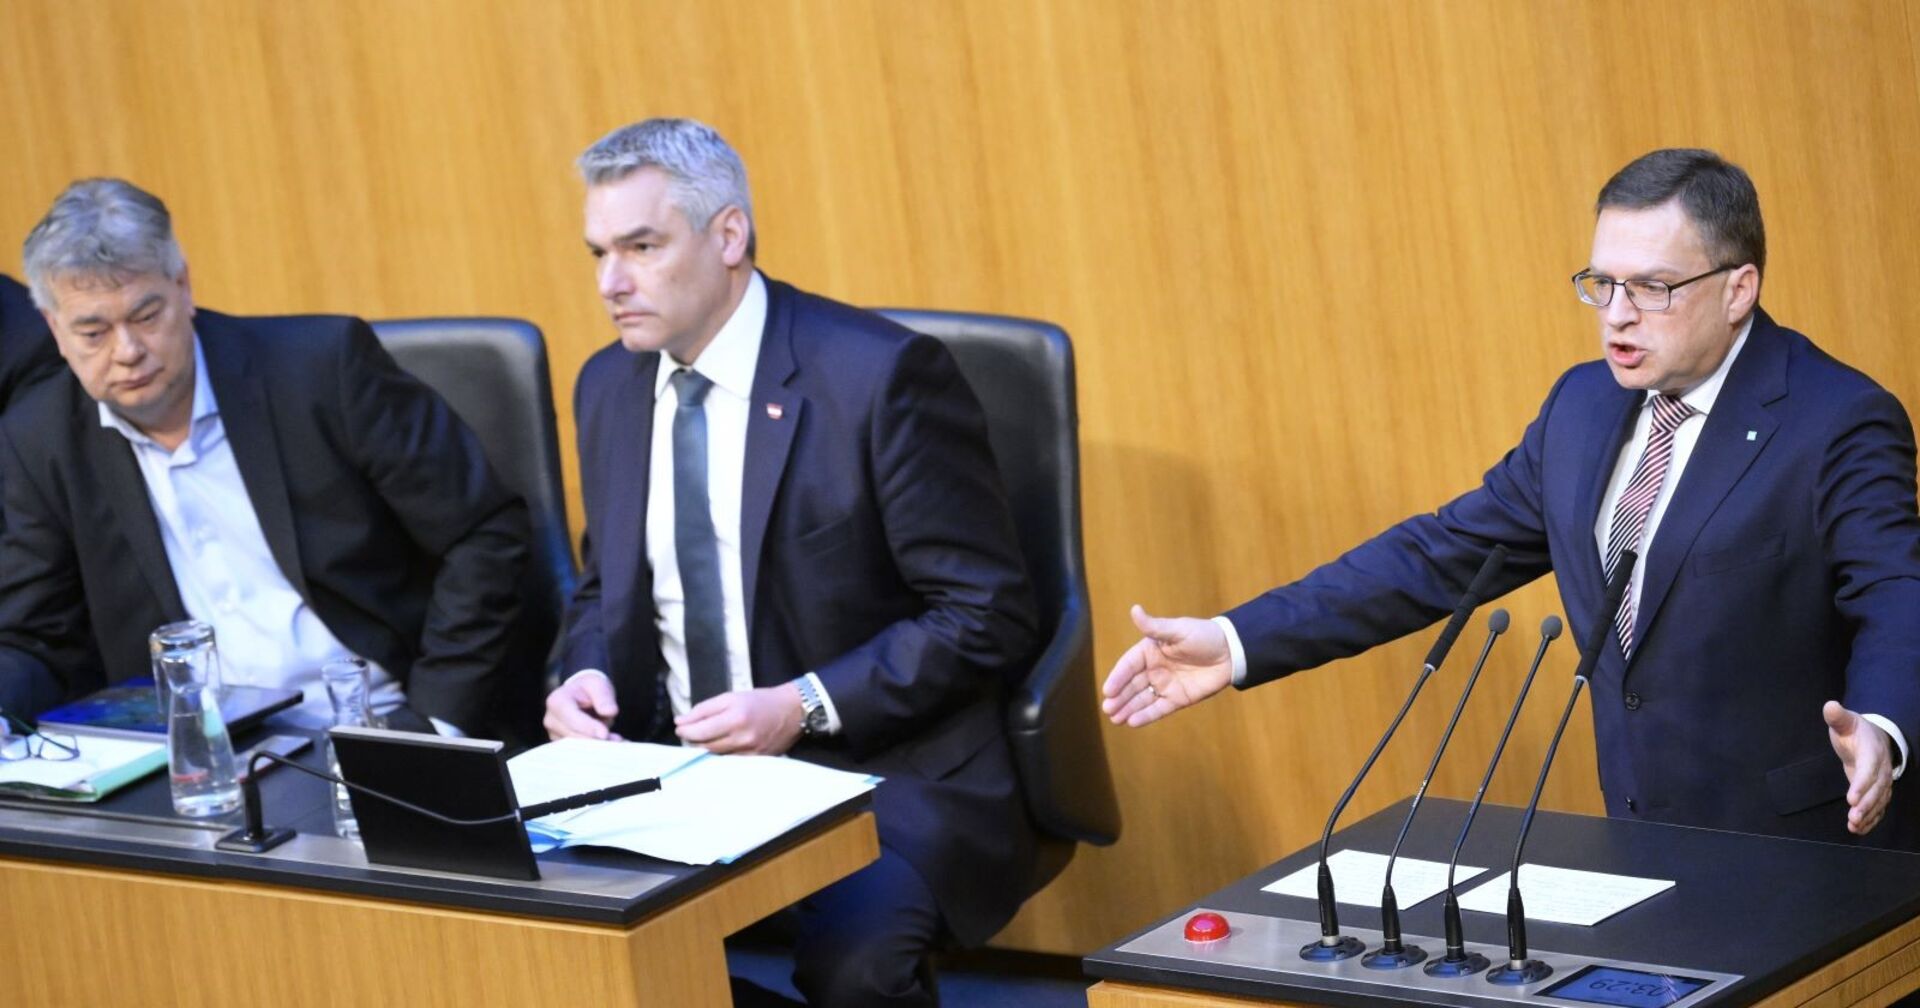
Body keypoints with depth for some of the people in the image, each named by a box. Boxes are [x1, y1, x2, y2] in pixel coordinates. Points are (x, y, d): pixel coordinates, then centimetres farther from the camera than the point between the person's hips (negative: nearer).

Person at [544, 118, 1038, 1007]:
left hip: (881, 776, -5)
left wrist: (805, 707, -20)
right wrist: (588, 672, -1)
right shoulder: (609, 388, 8)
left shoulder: (878, 374, -13)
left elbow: (986, 612, -11)